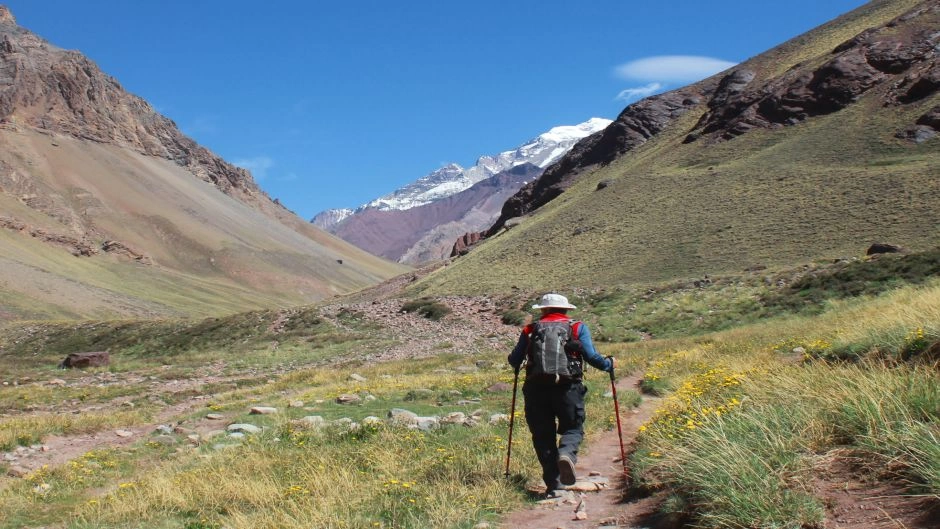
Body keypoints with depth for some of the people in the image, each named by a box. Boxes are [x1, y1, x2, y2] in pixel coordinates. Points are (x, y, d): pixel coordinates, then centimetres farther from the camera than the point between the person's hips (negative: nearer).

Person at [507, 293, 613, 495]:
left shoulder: (530, 330, 14)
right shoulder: (578, 328, 12)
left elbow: (514, 361, 12)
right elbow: (591, 356, 2)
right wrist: (609, 364, 22)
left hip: (536, 388, 1)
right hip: (567, 387, -1)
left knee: (543, 435, 10)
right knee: (573, 428, 11)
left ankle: (553, 484, 5)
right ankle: (566, 454, -23)